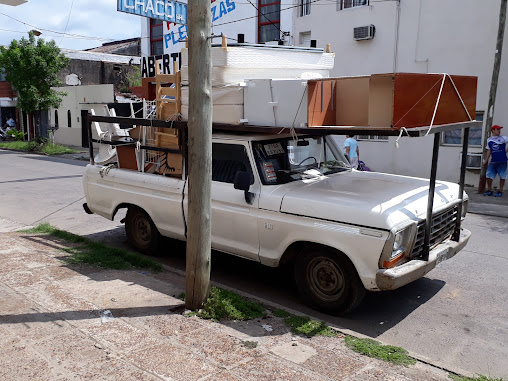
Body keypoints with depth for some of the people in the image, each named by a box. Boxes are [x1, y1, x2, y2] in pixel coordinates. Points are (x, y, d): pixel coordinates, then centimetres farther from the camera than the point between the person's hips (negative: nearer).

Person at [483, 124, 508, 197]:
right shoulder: (489, 140, 9)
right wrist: (486, 160, 13)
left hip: (502, 161, -2)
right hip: (493, 161, 2)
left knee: (502, 176, 3)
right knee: (488, 176, 0)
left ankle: (500, 191, 15)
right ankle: (490, 190, 15)